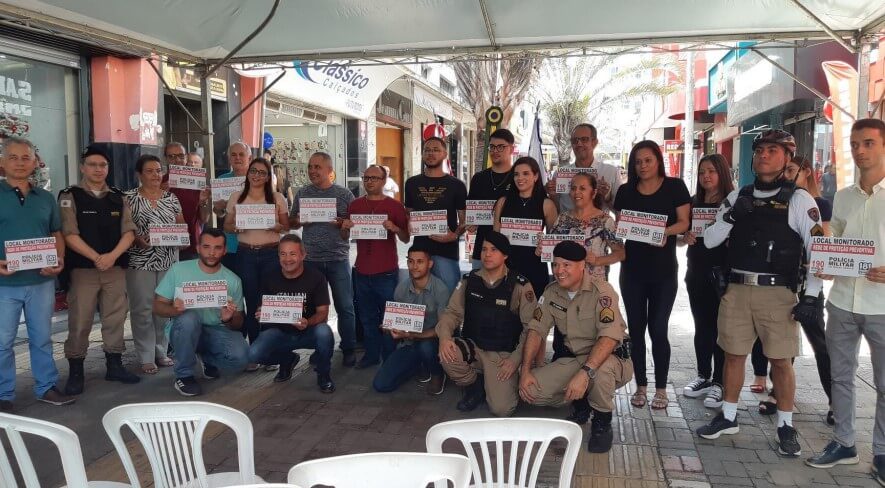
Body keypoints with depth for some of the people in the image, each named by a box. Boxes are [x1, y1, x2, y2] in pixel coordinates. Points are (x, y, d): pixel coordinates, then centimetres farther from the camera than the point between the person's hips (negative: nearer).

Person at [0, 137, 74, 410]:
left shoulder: (45, 198, 10)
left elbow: (56, 235, 14)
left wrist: (59, 260, -4)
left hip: (42, 281, 3)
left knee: (42, 338, 13)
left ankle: (46, 387, 24)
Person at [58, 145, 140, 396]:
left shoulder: (119, 198, 10)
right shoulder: (70, 196, 0)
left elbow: (129, 232, 4)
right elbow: (69, 235, -9)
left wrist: (112, 256, -12)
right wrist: (96, 258, -17)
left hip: (116, 267, 3)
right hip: (83, 268, -3)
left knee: (115, 318, 8)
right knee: (79, 322, -1)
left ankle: (114, 365, 19)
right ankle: (75, 372, 9)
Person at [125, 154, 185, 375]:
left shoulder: (171, 198, 9)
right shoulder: (129, 198, -2)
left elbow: (182, 226, 12)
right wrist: (137, 238, -20)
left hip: (169, 262, 4)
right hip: (140, 262, -4)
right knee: (143, 310, 0)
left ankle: (161, 351, 22)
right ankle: (146, 357, 10)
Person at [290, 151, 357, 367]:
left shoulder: (344, 194, 0)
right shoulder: (302, 193, 7)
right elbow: (291, 222, 14)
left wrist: (342, 223, -16)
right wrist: (299, 222, -8)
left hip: (338, 258, -2)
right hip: (310, 258, 2)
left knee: (345, 306, 1)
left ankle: (348, 349, 15)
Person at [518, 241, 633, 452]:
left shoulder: (601, 291, -20)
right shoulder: (551, 292, 1)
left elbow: (610, 337, -31)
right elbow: (536, 329, 1)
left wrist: (585, 372, -43)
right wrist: (525, 370, -10)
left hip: (612, 359, -5)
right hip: (573, 359, 6)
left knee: (601, 368, -41)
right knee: (530, 389, -14)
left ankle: (602, 421, -9)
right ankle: (580, 402, 13)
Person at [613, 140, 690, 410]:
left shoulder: (675, 186, 1)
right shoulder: (626, 191, 8)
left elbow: (683, 222, -3)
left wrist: (665, 231, -21)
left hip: (664, 269, -2)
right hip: (632, 268, 3)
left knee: (658, 328, -3)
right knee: (636, 328, 6)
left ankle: (661, 389, 11)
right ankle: (640, 386, 17)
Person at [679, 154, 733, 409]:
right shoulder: (693, 203, 11)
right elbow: (680, 234, 16)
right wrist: (685, 237, -5)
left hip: (722, 273, -5)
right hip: (696, 272, 5)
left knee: (720, 327, -1)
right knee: (701, 326, 12)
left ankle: (719, 383, 7)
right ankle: (703, 376, 23)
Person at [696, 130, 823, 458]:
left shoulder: (798, 199, -3)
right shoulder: (737, 197, 9)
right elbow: (709, 241, 6)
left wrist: (812, 296, -11)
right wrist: (730, 216, -12)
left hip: (778, 293, -3)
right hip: (737, 290, 4)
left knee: (780, 360, 4)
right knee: (733, 354, 12)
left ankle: (785, 426, 21)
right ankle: (728, 417, 27)